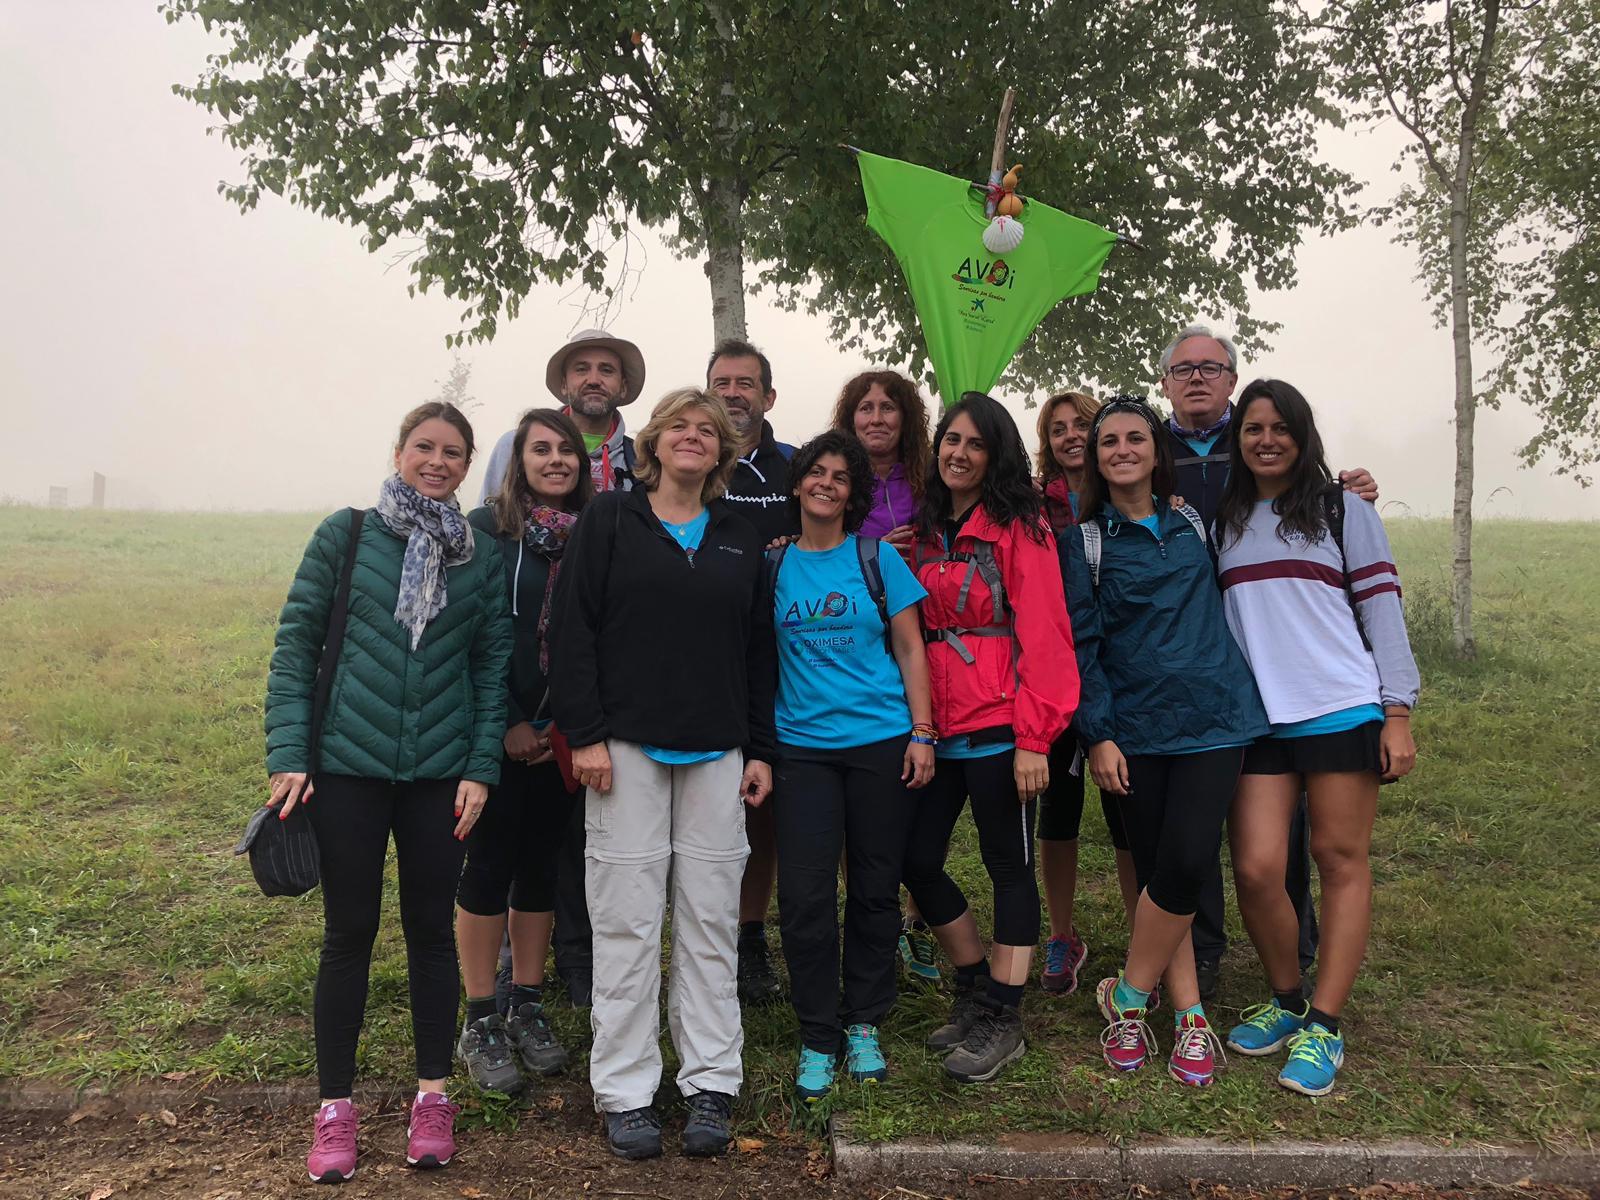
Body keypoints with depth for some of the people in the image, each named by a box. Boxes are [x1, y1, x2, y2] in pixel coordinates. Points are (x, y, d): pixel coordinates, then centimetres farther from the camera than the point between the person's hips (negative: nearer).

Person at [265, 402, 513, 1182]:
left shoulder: (483, 558, 4)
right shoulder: (347, 535, -1)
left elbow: (493, 668, 5)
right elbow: (296, 643, -1)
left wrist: (482, 767, -3)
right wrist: (287, 755, -8)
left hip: (441, 774, 1)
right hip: (348, 766, -1)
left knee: (430, 929, 10)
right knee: (349, 932, 7)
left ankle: (432, 1096, 25)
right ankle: (335, 1107, 21)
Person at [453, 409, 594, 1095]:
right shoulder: (486, 530, -5)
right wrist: (507, 725, -11)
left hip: (564, 734, 4)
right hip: (500, 733, -3)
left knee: (541, 865, 11)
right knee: (489, 865, 1)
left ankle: (527, 1009, 24)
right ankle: (481, 1023, 14)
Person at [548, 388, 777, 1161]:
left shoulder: (740, 539, 13)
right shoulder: (610, 520, 3)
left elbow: (759, 650, 13)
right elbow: (572, 627, -3)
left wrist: (761, 748, 7)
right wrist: (584, 733, -10)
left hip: (716, 752, 3)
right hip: (627, 746, -3)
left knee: (711, 921, 7)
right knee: (628, 921, 2)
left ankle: (711, 1083, 19)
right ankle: (625, 1090, 15)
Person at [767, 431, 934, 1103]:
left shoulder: (877, 559, 2)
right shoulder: (773, 564, 6)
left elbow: (910, 650, 4)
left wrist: (922, 733, -5)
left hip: (881, 743, -1)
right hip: (802, 746, 1)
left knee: (875, 890, 7)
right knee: (805, 896, -2)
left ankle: (864, 1026, 24)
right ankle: (818, 1040, 13)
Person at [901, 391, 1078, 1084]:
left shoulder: (1018, 528, -6)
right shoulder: (925, 532, 14)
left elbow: (1044, 636, -12)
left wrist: (1034, 736, -17)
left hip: (1000, 727, -7)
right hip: (935, 727, 7)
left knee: (1009, 865, 5)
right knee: (916, 861, 9)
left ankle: (1003, 1020, 17)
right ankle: (977, 990, 28)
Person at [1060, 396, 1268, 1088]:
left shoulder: (1195, 524, 12)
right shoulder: (1083, 541, 4)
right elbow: (1081, 646, 0)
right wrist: (1097, 735, -8)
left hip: (1212, 719, 1)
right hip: (1134, 730, -1)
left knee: (1185, 863, -11)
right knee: (1158, 871, 2)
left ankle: (1128, 996, 8)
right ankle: (1188, 1018, 15)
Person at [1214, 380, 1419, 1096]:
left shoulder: (1343, 511, 5)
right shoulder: (1224, 522, 14)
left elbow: (1382, 608, 1)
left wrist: (1398, 712, -5)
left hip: (1343, 710, -2)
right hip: (1256, 720, 3)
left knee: (1341, 862, 1)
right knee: (1255, 869, -5)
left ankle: (1323, 1025, 10)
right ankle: (1285, 1001, 18)